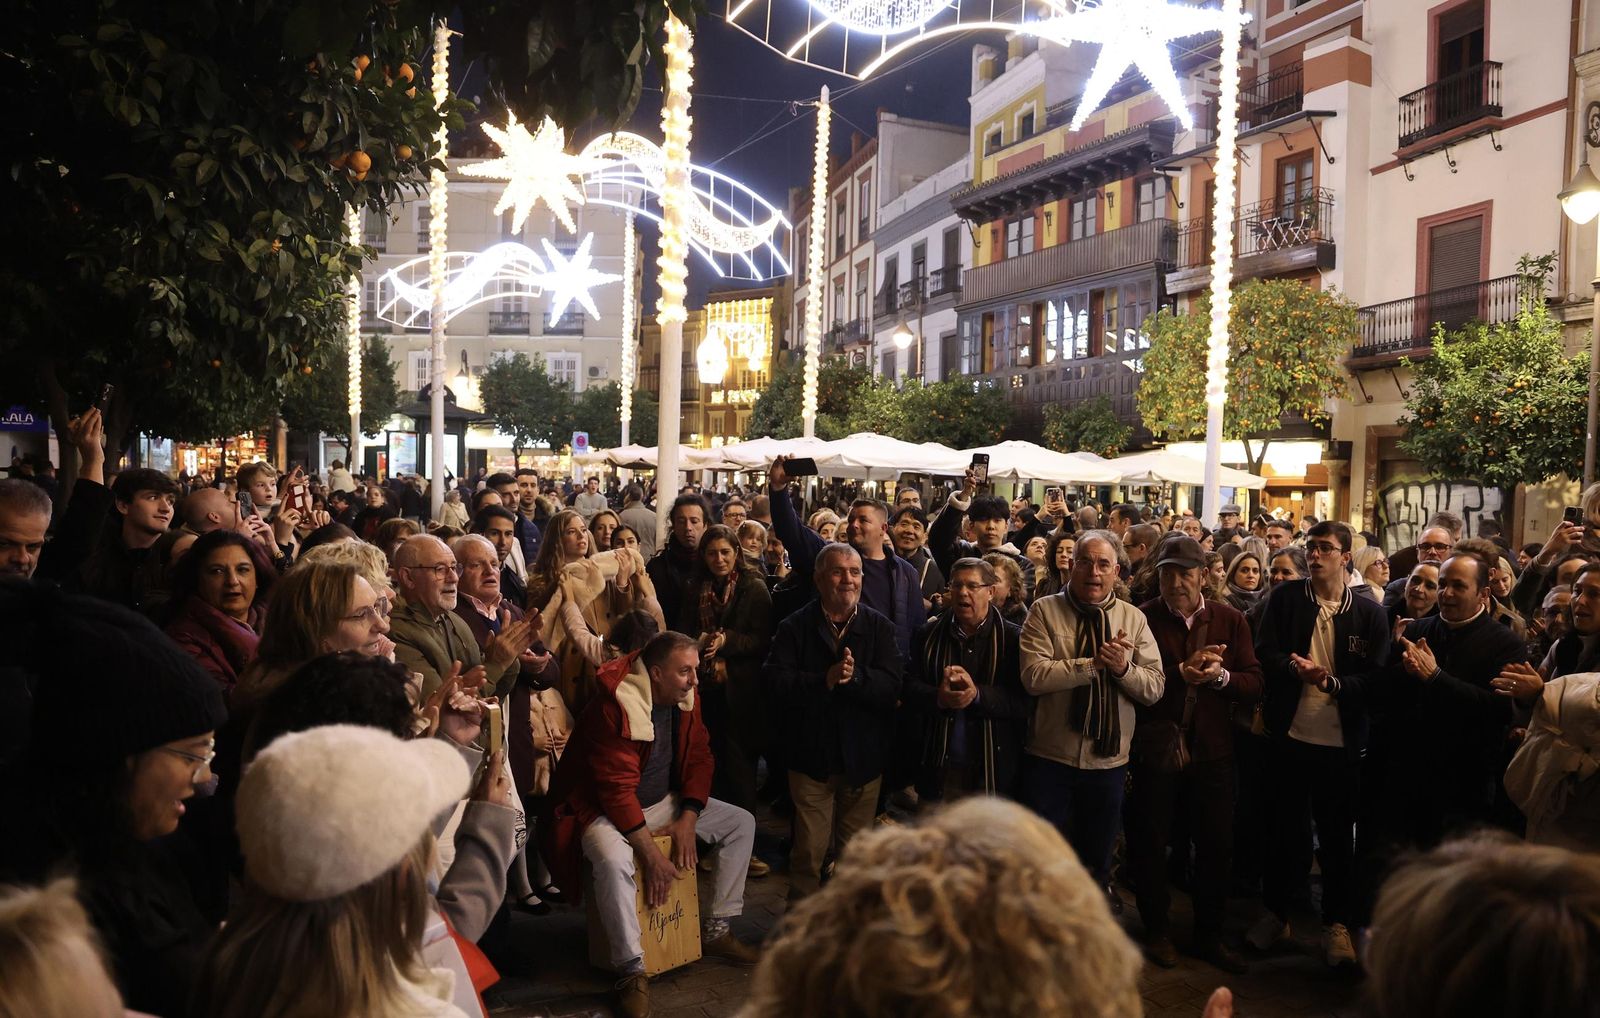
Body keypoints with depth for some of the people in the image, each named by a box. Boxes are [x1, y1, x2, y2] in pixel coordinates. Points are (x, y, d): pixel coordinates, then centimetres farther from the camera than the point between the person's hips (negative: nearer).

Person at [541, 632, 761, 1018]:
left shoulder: (685, 698, -5)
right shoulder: (615, 707, -28)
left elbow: (699, 758, 1)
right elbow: (617, 789, -29)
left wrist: (687, 819, -12)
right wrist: (651, 853, -28)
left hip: (663, 801, 8)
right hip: (606, 809, -8)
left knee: (741, 823, 2)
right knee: (613, 860, -39)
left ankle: (715, 929, 11)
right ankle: (632, 970, -23)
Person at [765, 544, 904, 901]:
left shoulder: (880, 627, 2)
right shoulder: (795, 627, -1)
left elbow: (892, 685, -11)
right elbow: (776, 680, -14)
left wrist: (855, 676, -26)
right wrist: (824, 681, -23)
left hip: (863, 758, 2)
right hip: (811, 756, -2)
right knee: (809, 851, 2)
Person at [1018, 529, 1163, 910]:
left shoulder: (1133, 618, 4)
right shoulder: (1044, 611, -6)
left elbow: (1155, 687, -2)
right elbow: (1034, 676, -19)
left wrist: (1124, 668, -20)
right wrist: (1095, 663, -21)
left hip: (1109, 760, 3)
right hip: (1049, 757, -3)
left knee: (1098, 858, 19)